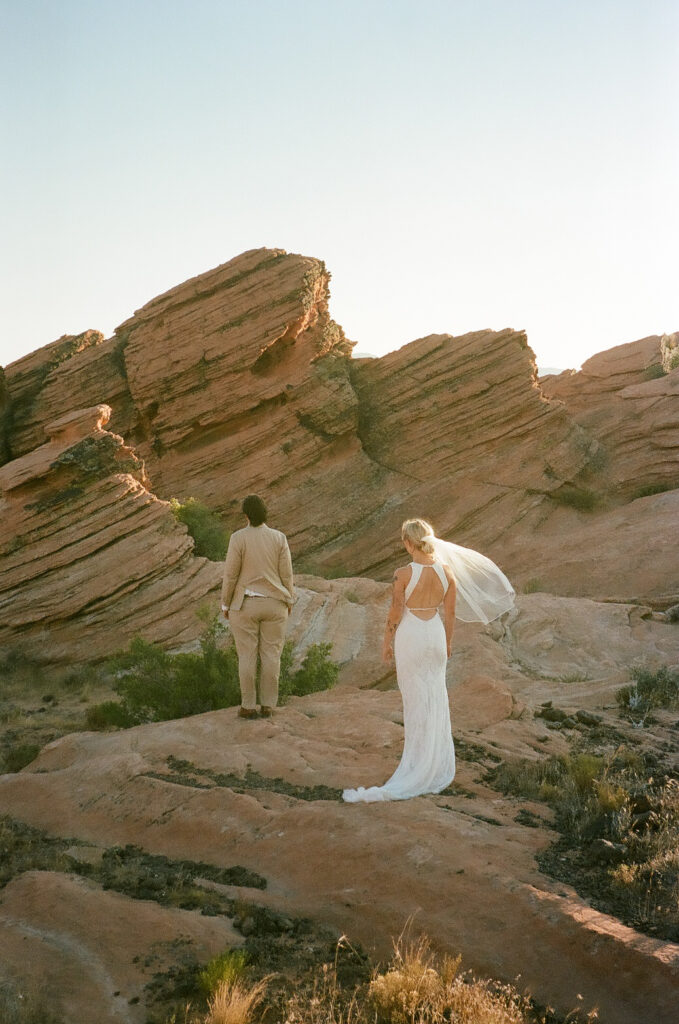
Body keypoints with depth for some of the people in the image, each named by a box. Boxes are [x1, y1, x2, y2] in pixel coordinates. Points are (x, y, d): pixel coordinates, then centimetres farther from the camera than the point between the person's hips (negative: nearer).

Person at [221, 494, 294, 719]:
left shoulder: (238, 538, -14)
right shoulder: (279, 538, -7)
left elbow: (230, 574, -11)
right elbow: (286, 573, -4)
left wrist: (226, 604, 1)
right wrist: (289, 600, 11)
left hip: (245, 605, -2)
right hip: (274, 604, 2)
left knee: (247, 656, 6)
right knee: (271, 655, 9)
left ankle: (248, 706, 10)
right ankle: (268, 706, 11)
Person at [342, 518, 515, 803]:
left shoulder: (404, 574, -18)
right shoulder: (447, 571, -6)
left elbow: (395, 613, -11)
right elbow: (450, 612, 2)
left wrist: (387, 642, 2)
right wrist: (448, 641, 16)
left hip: (410, 633, -4)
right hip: (435, 632, 4)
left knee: (415, 695, 9)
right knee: (435, 692, 16)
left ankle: (420, 756, 18)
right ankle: (438, 758, 26)